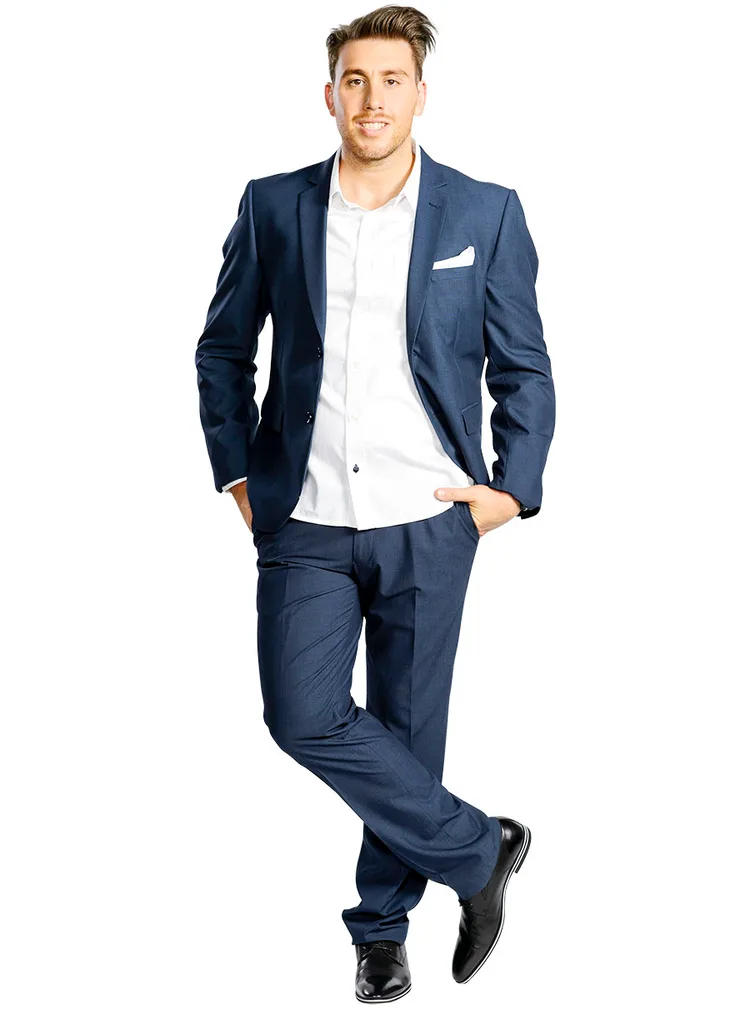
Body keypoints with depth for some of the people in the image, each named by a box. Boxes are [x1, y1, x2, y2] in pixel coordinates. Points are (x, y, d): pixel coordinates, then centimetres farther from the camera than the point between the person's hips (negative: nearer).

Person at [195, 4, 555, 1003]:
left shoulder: (485, 213, 0)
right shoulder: (273, 206, 4)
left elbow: (523, 368, 5)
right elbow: (223, 349, 13)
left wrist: (514, 488, -3)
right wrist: (237, 472, 6)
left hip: (427, 522, -1)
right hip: (305, 520, 1)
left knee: (409, 726, 8)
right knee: (304, 716, -9)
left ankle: (383, 924, 28)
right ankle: (479, 850, 10)